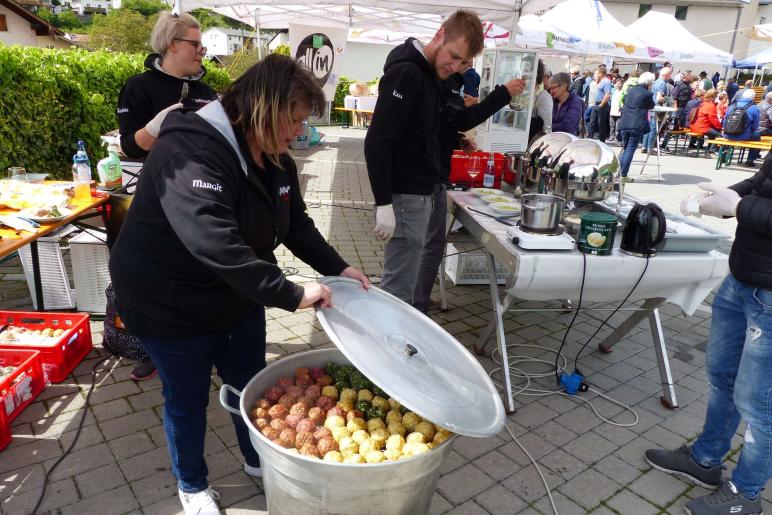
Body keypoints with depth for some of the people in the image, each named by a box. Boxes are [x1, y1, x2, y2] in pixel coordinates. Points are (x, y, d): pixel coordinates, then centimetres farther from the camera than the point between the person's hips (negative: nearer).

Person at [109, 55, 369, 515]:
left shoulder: (275, 158, -2)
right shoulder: (191, 151, -31)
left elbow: (296, 222, 5)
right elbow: (214, 243, -42)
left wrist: (338, 268, -8)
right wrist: (291, 294, -41)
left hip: (239, 296, 8)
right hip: (172, 304, -7)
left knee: (251, 383, 20)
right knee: (188, 399, 13)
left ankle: (258, 459, 47)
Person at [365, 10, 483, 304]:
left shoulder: (427, 73, 13)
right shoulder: (405, 73, -16)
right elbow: (377, 142, -23)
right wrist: (383, 204, -26)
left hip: (418, 192, 10)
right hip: (405, 196, -10)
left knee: (401, 280, 19)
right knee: (398, 286, -3)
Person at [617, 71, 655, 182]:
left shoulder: (630, 90, 11)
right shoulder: (647, 93, -4)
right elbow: (651, 106, 11)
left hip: (624, 124, 5)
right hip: (637, 126, -5)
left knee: (625, 149, 16)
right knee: (630, 149, -3)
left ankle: (619, 171, 12)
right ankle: (623, 175, -4)